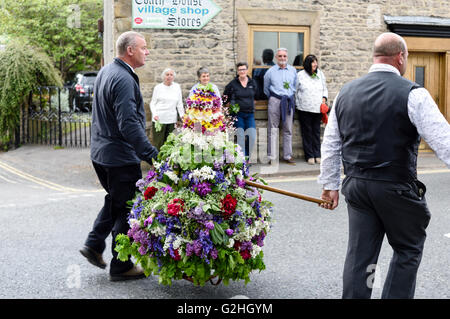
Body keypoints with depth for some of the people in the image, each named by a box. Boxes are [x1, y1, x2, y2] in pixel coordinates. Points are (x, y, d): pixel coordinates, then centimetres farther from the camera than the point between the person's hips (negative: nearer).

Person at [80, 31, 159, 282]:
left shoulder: (106, 72, 11)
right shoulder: (123, 80, -21)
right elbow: (129, 124, -29)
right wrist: (150, 152, -30)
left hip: (101, 152, 10)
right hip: (120, 156, -10)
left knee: (115, 201, 25)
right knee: (126, 209, 1)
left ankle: (94, 244, 25)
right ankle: (121, 266, 10)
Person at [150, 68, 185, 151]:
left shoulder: (177, 87, 10)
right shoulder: (158, 87, 5)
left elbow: (179, 103, 15)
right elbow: (152, 103, 5)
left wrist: (182, 114, 6)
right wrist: (154, 114, -10)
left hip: (172, 119, 2)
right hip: (159, 119, -2)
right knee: (158, 143, -5)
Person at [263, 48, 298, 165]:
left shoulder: (293, 70, 9)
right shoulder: (270, 71, 2)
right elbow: (266, 88, 13)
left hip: (289, 101, 3)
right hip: (275, 101, -3)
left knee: (288, 129, 6)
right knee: (272, 129, -3)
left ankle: (288, 156, 11)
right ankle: (271, 156, 0)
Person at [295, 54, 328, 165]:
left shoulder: (320, 74, 11)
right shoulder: (300, 75, 0)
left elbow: (325, 89, 19)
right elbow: (295, 91, 6)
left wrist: (324, 98, 3)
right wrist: (298, 104, 1)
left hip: (318, 109, 3)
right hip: (305, 110, -3)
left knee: (316, 131, 6)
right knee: (307, 132, 0)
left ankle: (317, 155, 12)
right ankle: (309, 156, 7)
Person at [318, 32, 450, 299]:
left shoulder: (346, 93, 6)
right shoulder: (412, 94, -11)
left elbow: (330, 145, 11)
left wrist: (330, 185, 19)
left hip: (356, 185, 5)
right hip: (396, 188, -5)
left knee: (360, 254, 11)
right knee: (408, 251, 14)